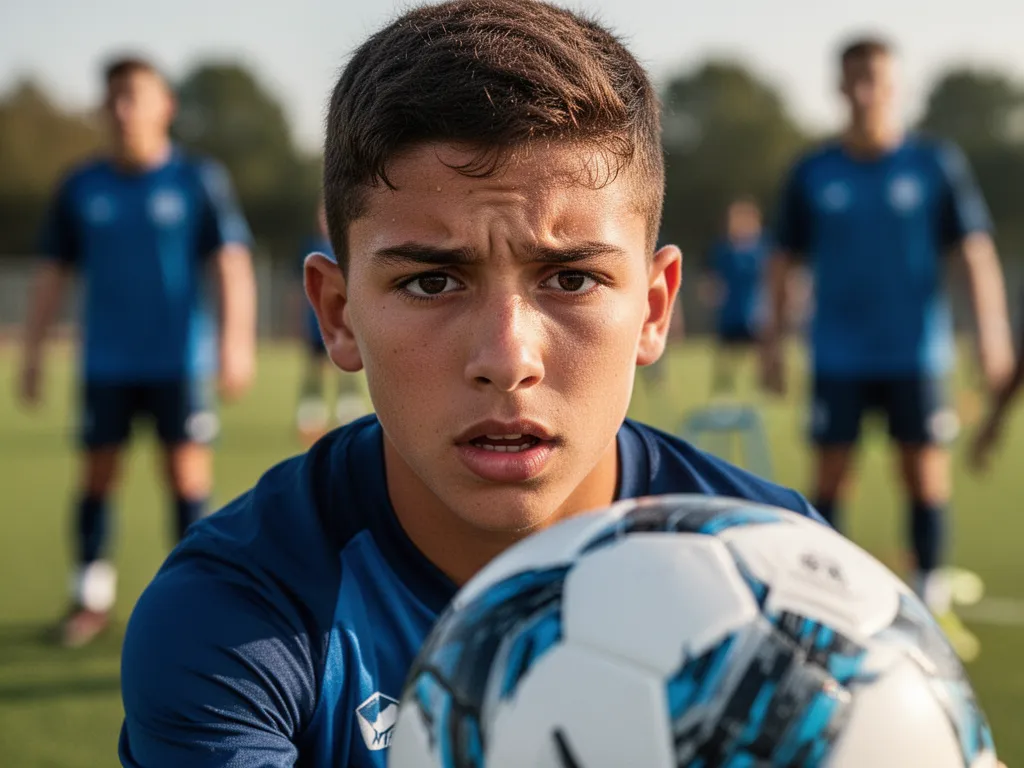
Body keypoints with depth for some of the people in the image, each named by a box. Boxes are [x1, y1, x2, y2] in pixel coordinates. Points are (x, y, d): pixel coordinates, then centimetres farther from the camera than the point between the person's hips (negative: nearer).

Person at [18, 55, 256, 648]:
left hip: (180, 360, -2)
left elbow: (233, 266, -6)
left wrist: (237, 342, -17)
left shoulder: (200, 181, -1)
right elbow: (53, 274, 12)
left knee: (188, 471, -2)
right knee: (98, 474, 3)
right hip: (106, 362, 2)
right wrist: (33, 354, 9)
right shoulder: (81, 189, 7)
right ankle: (92, 598, 13)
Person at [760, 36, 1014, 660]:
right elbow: (785, 260, 11)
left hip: (916, 352, -1)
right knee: (830, 474, 1)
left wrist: (993, 330, -9)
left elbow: (975, 250, -1)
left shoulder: (937, 164, 0)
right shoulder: (813, 174, 4)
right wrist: (774, 339, 7)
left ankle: (932, 602, 9)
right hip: (838, 357, 1)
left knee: (926, 473, -1)